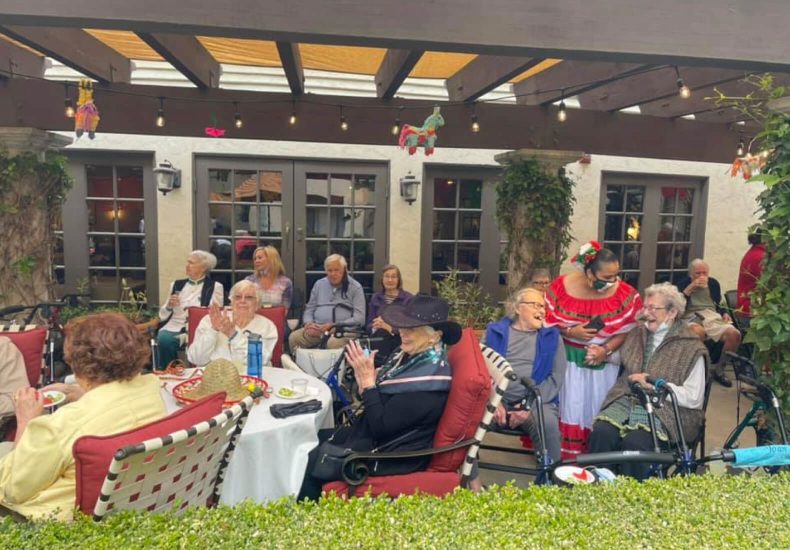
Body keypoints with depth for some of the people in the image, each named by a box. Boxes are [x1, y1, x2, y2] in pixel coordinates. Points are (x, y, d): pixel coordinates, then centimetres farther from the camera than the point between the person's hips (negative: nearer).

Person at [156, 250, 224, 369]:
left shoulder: (215, 287, 7)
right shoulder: (176, 284, 19)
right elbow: (162, 316, 21)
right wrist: (169, 306, -1)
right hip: (174, 327, 4)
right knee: (164, 339, -30)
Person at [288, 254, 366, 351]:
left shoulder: (355, 288, 2)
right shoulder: (319, 284, 16)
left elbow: (359, 318, -5)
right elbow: (309, 309, 20)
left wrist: (334, 326, -17)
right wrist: (308, 323, -4)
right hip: (317, 328, 4)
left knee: (333, 343, -38)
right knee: (294, 337, -24)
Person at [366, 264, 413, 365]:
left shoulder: (409, 298, -2)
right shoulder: (375, 298, 11)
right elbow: (369, 325, 9)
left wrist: (390, 328, -21)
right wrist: (375, 327, -13)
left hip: (399, 346, -3)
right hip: (378, 346, 3)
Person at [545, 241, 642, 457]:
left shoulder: (625, 293, -10)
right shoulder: (561, 286, -11)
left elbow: (628, 329, -4)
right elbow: (546, 323, -5)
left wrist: (606, 350, -17)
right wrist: (570, 332, -21)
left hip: (605, 361, 1)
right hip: (568, 357, -1)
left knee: (599, 407, 5)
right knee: (570, 405, -1)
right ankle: (565, 456, 13)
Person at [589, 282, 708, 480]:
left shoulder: (691, 348, -1)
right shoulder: (637, 334, 16)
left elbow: (694, 398, -7)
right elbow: (622, 361, 35)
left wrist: (654, 384, -12)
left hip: (665, 410, -4)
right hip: (627, 401, 4)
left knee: (634, 442, -33)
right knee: (601, 432, -26)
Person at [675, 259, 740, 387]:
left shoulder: (713, 283, 17)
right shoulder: (683, 283, 7)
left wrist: (724, 313, 7)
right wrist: (691, 287, -12)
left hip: (713, 316, 5)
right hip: (691, 317, -4)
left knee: (735, 334, -23)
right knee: (698, 332, -41)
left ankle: (719, 368, -3)